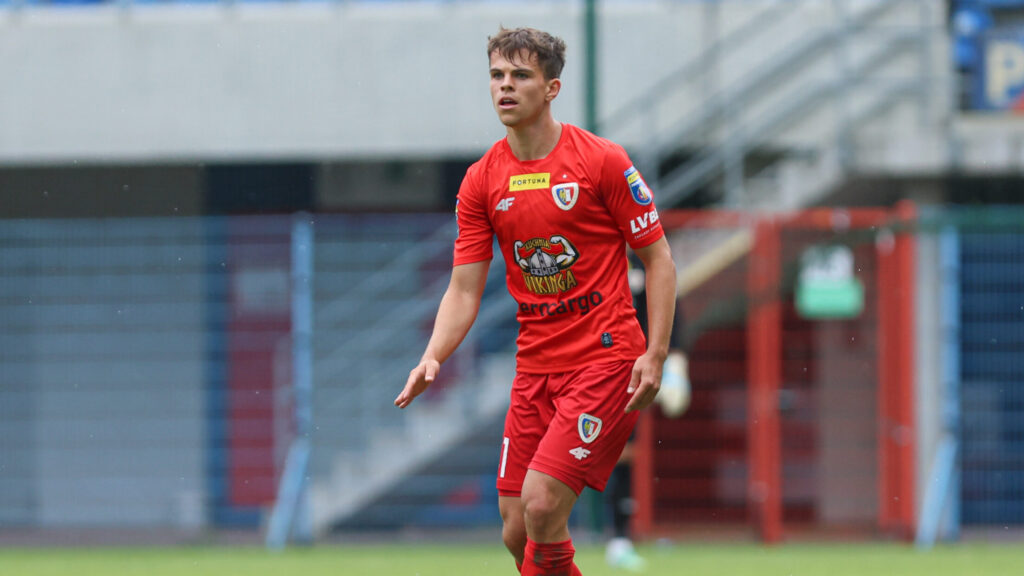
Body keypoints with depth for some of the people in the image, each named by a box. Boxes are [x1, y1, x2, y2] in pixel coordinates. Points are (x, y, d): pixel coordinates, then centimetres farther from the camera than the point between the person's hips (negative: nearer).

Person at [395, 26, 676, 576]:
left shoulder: (602, 161, -6)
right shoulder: (481, 181, 5)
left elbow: (657, 257, -2)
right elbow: (464, 289, 6)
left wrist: (655, 354, -11)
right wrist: (432, 357, -12)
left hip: (605, 360, -5)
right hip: (535, 366, 5)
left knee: (541, 505, -19)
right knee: (517, 531, 1)